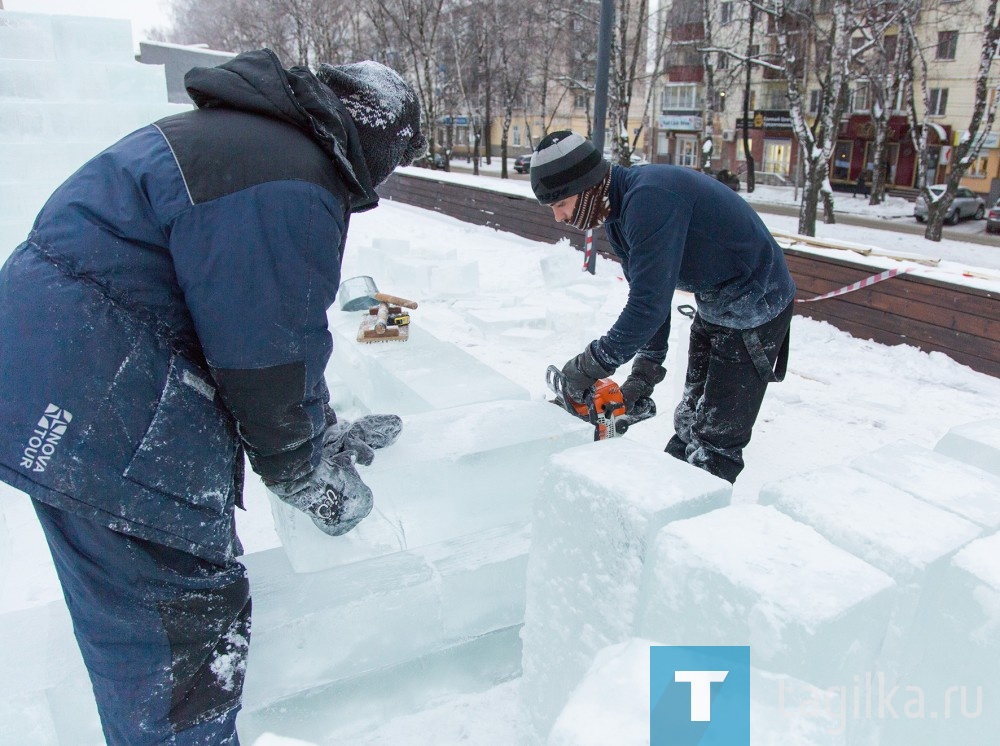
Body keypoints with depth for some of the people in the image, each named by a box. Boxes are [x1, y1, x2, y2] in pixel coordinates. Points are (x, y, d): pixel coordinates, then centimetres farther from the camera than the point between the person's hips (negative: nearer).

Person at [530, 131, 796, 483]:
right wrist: (645, 370, -1)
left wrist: (590, 365, -23)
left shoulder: (648, 197, -30)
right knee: (690, 420, 18)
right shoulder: (618, 212, 1)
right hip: (713, 306, 10)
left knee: (716, 441, -4)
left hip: (754, 308, -10)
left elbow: (649, 303, -32)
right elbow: (647, 294, 4)